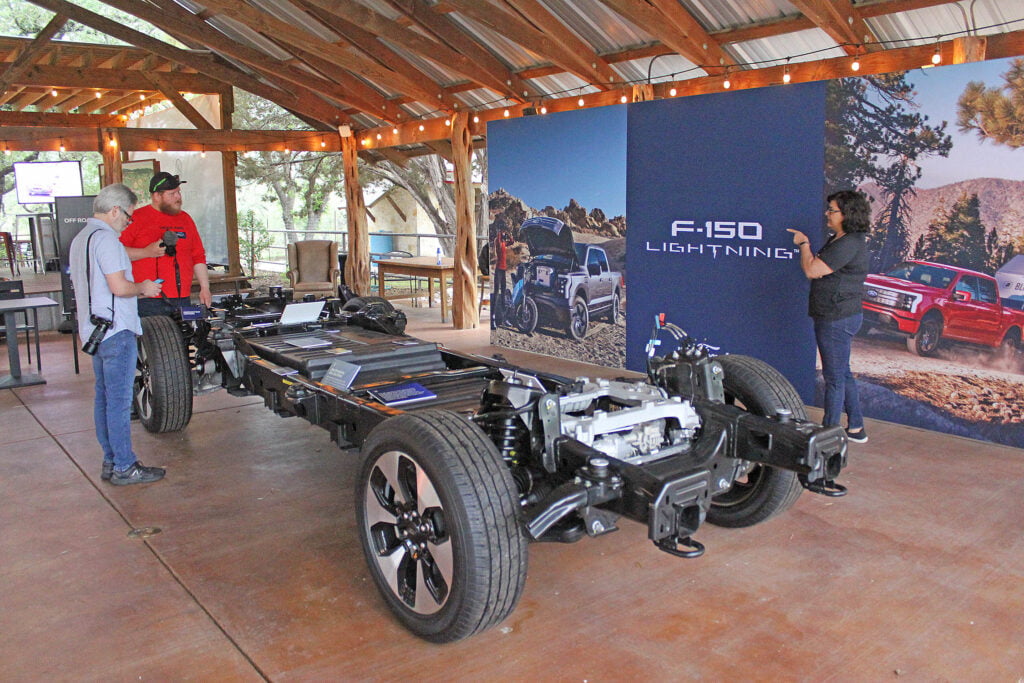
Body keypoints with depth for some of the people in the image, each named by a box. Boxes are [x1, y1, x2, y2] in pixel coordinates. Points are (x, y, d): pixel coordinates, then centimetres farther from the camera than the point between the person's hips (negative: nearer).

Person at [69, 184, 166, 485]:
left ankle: (110, 461, 21)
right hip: (116, 329, -10)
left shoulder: (80, 238, 18)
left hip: (94, 330, 10)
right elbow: (119, 286, -22)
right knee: (119, 400, -5)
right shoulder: (105, 238, -15)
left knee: (104, 397, 14)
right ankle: (124, 467, 0)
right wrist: (143, 288, -4)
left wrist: (137, 289, 17)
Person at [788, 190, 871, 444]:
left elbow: (812, 270, -20)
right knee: (843, 374, 19)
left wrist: (804, 244, -7)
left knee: (835, 377, -1)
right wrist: (805, 245, 10)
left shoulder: (848, 244, -20)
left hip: (837, 319, -11)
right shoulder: (839, 240, 14)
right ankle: (855, 428, 29)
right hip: (840, 316, 11)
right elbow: (819, 268, 18)